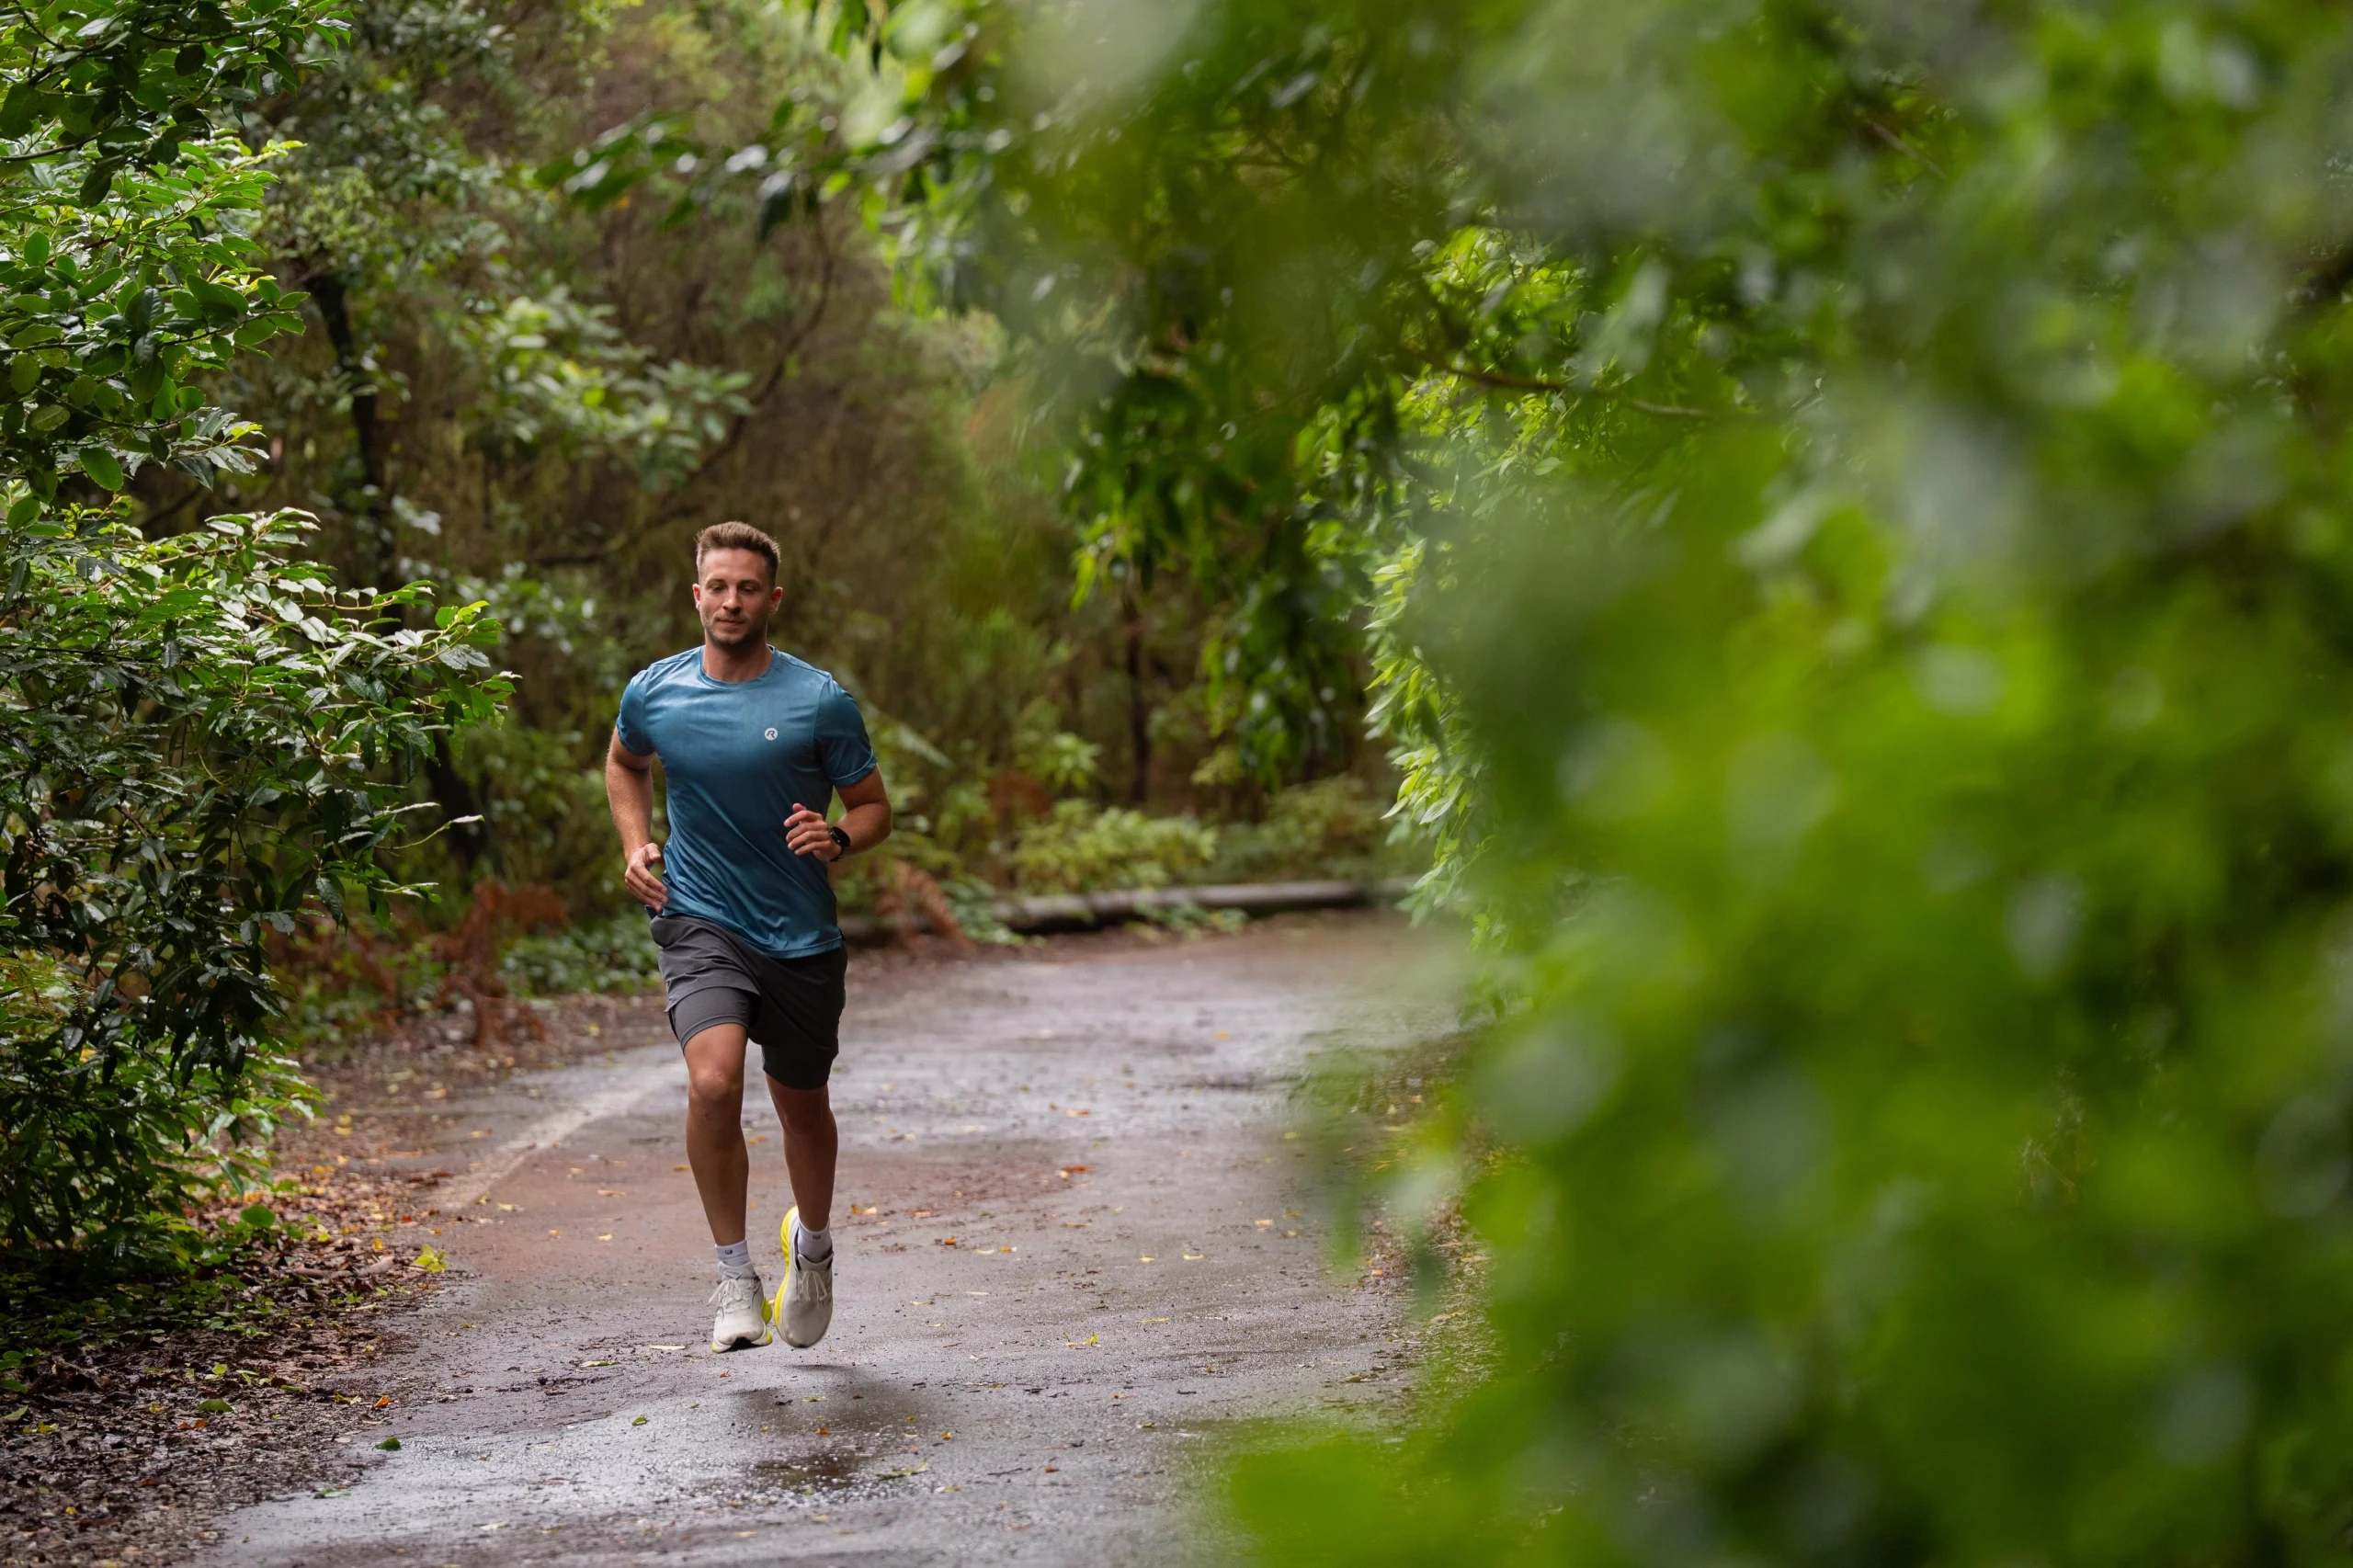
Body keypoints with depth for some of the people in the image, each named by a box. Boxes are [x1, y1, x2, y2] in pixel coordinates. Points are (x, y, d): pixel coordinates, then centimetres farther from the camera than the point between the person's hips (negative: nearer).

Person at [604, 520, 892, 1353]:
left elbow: (874, 807, 3)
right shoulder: (653, 692, -1)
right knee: (712, 1082, -24)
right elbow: (624, 763, 22)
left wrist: (838, 838, -19)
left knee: (801, 1104, 15)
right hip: (701, 924, 0)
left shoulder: (821, 701, -7)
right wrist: (635, 846, 6)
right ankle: (735, 1273, -8)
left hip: (801, 935, 0)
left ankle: (813, 1242, 45)